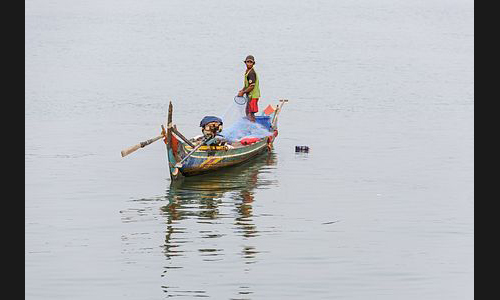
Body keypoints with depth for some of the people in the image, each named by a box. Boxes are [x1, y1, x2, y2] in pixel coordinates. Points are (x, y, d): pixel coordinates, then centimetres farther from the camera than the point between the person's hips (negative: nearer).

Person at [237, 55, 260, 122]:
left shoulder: (251, 73, -20)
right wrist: (242, 90, 9)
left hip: (253, 96, -10)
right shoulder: (247, 71, 11)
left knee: (250, 113, -8)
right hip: (250, 95, 10)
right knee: (248, 112, 17)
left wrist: (243, 92, -13)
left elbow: (251, 86, -22)